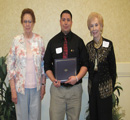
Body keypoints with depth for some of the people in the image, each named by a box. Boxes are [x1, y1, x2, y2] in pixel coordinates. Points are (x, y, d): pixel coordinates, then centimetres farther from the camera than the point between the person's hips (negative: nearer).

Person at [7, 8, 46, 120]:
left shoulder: (39, 40, 1)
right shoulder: (16, 40, -4)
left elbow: (43, 64, 7)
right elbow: (10, 65, -2)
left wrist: (43, 84, 5)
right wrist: (13, 89, -5)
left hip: (36, 86, 1)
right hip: (21, 86, -1)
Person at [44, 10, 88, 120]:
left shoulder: (78, 41, 4)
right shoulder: (53, 42, 7)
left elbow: (85, 64, 3)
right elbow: (47, 65, 9)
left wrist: (77, 77, -13)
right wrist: (53, 79, -7)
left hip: (75, 88, 0)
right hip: (57, 87, 0)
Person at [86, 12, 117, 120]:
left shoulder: (108, 44, -10)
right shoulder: (88, 46, 3)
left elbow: (112, 67, -5)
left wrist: (111, 86, -2)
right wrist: (93, 80, 7)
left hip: (105, 88, -4)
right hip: (92, 87, 4)